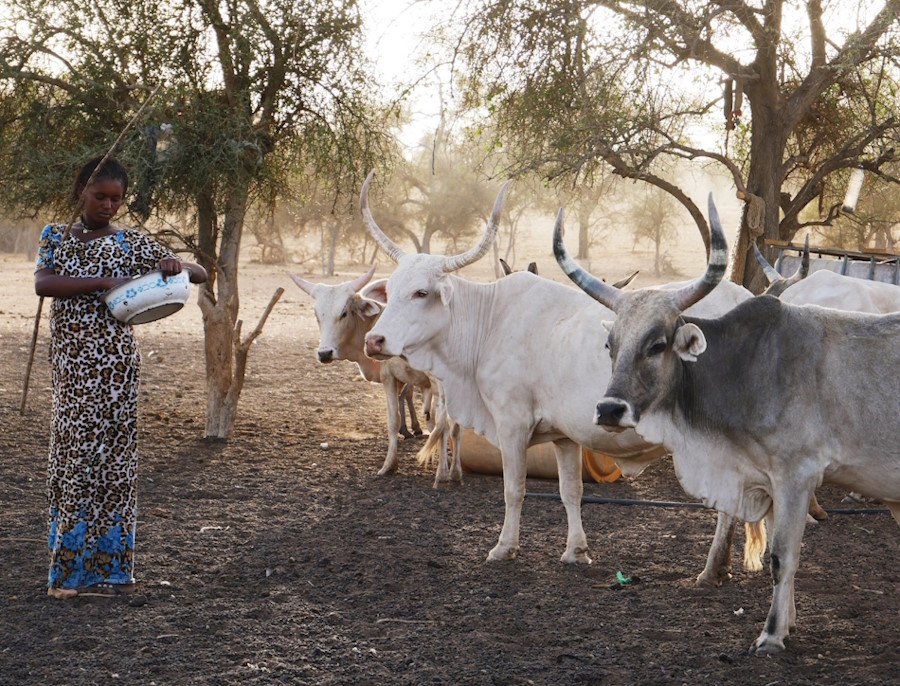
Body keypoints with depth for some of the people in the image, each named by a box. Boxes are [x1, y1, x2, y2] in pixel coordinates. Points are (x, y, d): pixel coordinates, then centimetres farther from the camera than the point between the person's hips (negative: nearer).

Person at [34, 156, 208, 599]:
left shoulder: (132, 244, 4)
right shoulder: (55, 237, 9)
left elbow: (201, 275, 4)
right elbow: (42, 283, -10)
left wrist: (177, 266, -19)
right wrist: (101, 282, -19)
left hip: (114, 364, -1)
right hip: (69, 363, 1)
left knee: (111, 460, 0)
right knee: (71, 460, 2)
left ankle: (106, 568, 7)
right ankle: (70, 568, 7)